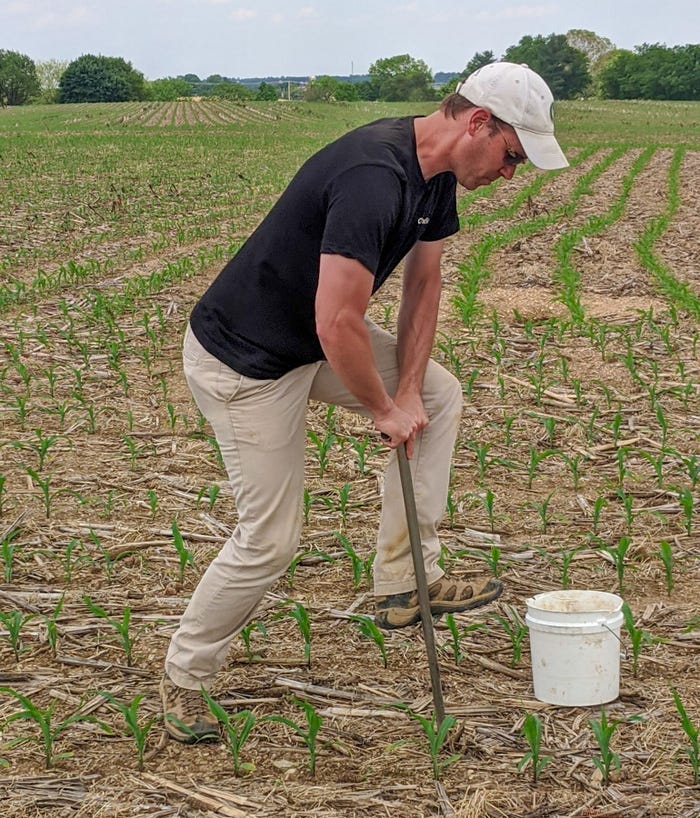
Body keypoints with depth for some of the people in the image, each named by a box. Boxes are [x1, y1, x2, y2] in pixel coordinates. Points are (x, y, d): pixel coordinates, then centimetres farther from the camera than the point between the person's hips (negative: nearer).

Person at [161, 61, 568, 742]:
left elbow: (422, 282, 8)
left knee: (440, 395, 9)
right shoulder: (374, 177, -33)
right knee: (270, 539, -3)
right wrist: (385, 410, -18)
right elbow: (337, 325, -34)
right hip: (243, 361, -10)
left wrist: (407, 391, -1)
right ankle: (183, 678, 19)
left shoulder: (436, 175, -2)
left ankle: (403, 581, 11)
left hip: (311, 342, 10)